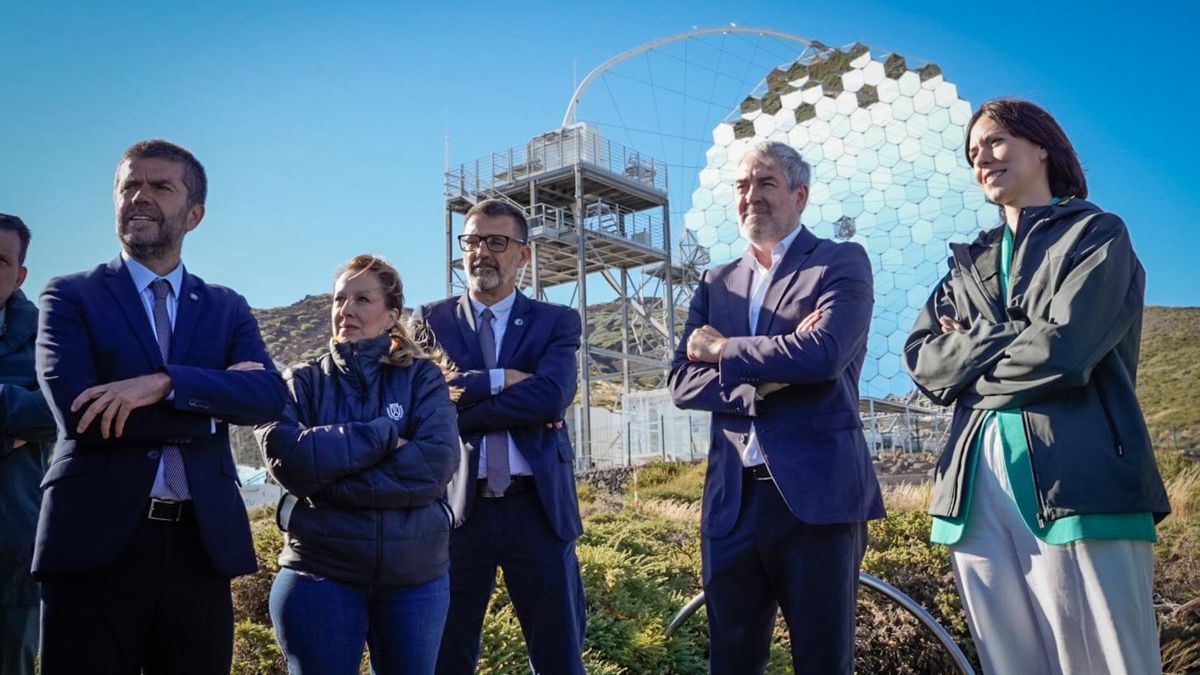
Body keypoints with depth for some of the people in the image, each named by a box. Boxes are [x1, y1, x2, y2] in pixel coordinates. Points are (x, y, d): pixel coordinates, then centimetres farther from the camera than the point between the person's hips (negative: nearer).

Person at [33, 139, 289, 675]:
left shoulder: (228, 308, 11)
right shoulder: (69, 296, 4)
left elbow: (271, 395, -6)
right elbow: (76, 412, -11)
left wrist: (164, 382, -19)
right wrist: (215, 398, -10)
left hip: (203, 543, 3)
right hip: (96, 541, -2)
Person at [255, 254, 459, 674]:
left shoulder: (422, 377, 2)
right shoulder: (304, 382, 4)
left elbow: (436, 462, -14)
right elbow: (285, 456, -14)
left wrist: (330, 479, -15)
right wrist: (383, 436, -16)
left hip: (416, 573, 1)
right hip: (320, 573, 0)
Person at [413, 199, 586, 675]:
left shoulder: (556, 322, 5)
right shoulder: (430, 319, 7)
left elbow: (552, 396, -13)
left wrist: (464, 394, -12)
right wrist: (503, 379, -12)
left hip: (537, 507, 0)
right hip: (456, 507, 1)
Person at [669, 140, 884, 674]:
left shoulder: (842, 264, 2)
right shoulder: (715, 284, 15)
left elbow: (822, 352, -17)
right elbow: (681, 383, 2)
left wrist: (722, 350, -5)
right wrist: (763, 377, -13)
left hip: (816, 495, -4)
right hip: (731, 502, 4)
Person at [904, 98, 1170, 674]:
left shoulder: (1097, 234, 7)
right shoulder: (970, 264, 22)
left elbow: (1064, 350, -11)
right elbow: (922, 361, 8)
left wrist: (970, 350, 4)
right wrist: (1010, 338, -4)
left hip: (1077, 479, -5)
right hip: (977, 482, 5)